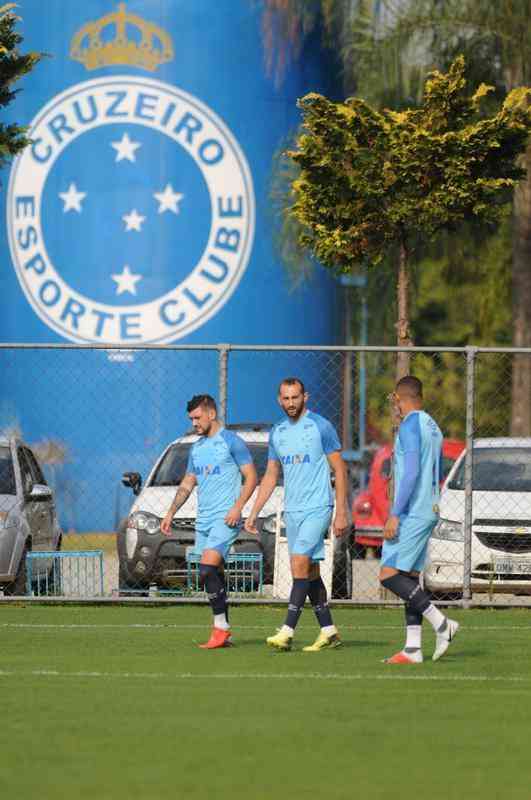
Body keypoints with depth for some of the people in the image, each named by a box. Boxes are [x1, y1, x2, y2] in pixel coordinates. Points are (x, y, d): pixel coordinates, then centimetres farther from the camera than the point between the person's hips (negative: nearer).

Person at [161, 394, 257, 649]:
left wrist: (237, 507, -17)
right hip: (203, 520, 8)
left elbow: (251, 477, -7)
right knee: (214, 575, 5)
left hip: (225, 519, -8)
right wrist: (170, 513, 17)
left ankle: (220, 627, -18)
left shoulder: (231, 442, -4)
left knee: (208, 569, -21)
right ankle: (223, 633, 9)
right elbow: (187, 484, 25)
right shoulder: (196, 448, 18)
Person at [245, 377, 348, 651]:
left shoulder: (320, 427, -6)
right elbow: (270, 477, 19)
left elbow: (340, 470, -5)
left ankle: (287, 631, -21)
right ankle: (328, 631, 14)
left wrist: (341, 513, -10)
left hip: (318, 508, -7)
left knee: (300, 564, -17)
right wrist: (253, 514, 13)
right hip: (292, 510, 7)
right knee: (310, 571, 8)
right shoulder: (277, 433, 12)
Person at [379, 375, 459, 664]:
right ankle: (412, 648, 3)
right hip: (428, 513, 10)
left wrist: (395, 514, -20)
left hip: (410, 513, -10)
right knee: (409, 577, 8)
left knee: (389, 573, -12)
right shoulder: (432, 427, 17)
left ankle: (441, 624, -15)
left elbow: (411, 473, -20)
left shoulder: (410, 426, -12)